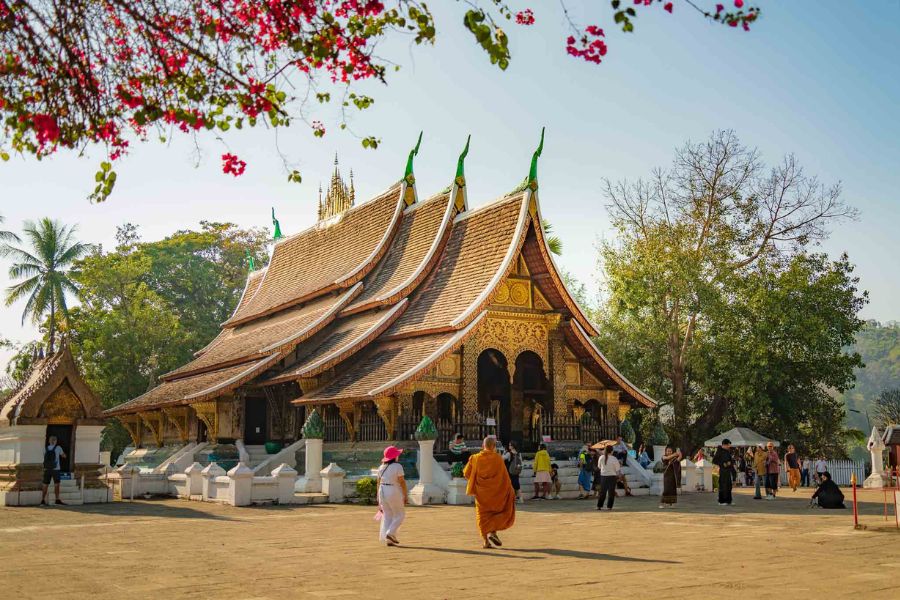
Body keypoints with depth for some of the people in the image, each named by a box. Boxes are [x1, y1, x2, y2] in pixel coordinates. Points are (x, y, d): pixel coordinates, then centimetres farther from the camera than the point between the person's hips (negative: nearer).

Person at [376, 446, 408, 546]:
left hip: (382, 492, 6)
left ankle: (386, 539, 8)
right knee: (400, 514, 6)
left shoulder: (382, 467, 8)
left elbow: (379, 483, 9)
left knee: (387, 515, 11)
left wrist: (379, 499, 15)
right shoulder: (397, 466, -10)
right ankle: (390, 533, -9)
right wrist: (405, 496, -6)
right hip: (394, 492, -6)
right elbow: (402, 482, -13)